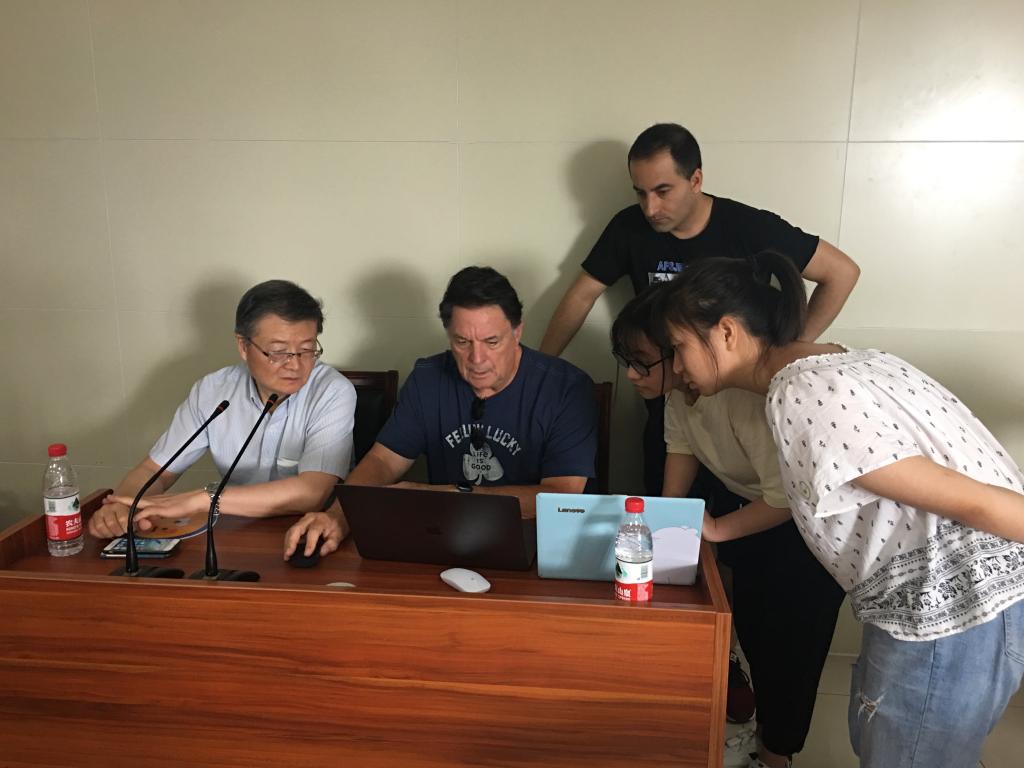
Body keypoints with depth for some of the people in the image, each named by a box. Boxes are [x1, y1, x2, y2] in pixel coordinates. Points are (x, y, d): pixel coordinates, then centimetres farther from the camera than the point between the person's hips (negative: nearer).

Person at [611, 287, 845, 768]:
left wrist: (716, 528, -25)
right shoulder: (678, 386, -13)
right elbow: (682, 446, 1)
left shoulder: (746, 398, -40)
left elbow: (789, 496, -38)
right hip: (744, 501, 8)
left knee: (789, 641, 3)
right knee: (747, 626, 17)